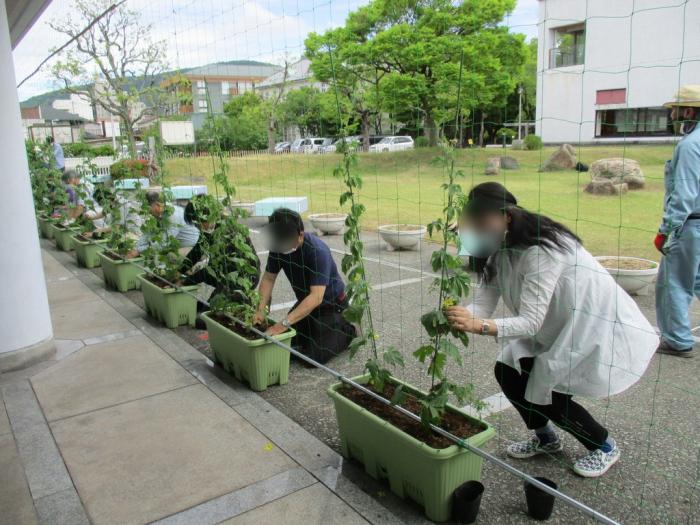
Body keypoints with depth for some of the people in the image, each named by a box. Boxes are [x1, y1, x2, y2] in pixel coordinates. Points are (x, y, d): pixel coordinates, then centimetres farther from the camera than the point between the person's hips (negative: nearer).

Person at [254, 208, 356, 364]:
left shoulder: (318, 251, -34)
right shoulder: (278, 246, -14)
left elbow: (316, 297, -40)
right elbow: (268, 278, -4)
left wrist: (284, 323, -46)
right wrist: (261, 310, -19)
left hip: (331, 304, -7)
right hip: (305, 301, 7)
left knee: (313, 357, -13)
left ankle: (348, 331, 11)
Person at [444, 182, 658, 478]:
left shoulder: (541, 249, -32)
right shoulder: (498, 250, -7)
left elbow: (531, 321, -37)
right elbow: (482, 305, -13)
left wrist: (479, 326, -50)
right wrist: (457, 318, -34)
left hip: (601, 324, -8)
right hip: (557, 327, 8)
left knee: (549, 394, -11)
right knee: (507, 372, -3)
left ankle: (605, 447, 19)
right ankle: (545, 438, 23)